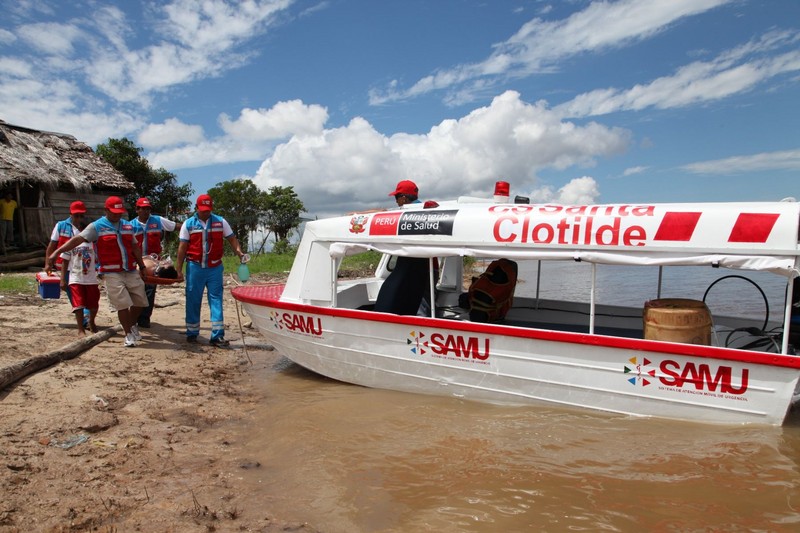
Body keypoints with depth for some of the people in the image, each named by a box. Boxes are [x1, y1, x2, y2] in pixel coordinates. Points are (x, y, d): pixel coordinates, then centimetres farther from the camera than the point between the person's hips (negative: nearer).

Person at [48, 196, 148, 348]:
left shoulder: (128, 226, 11)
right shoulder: (96, 227, -3)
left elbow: (135, 247, 16)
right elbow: (77, 239, -13)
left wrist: (142, 267, 15)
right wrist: (58, 251, -24)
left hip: (132, 271, 5)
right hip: (112, 273, -5)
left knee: (140, 301, 9)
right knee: (123, 304, -6)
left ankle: (133, 324, 34)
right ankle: (128, 334, 10)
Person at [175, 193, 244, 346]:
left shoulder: (220, 222, 4)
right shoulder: (188, 224, 2)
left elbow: (231, 238, 3)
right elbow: (182, 247, 2)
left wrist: (238, 250, -18)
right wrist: (179, 269, -2)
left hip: (215, 268, 0)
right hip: (195, 267, 0)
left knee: (216, 300, -2)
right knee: (193, 301, 7)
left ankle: (217, 336, 0)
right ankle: (192, 333, 19)